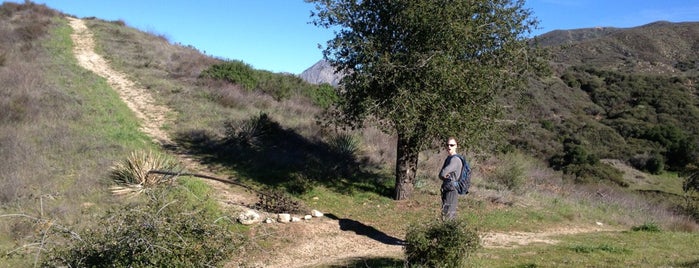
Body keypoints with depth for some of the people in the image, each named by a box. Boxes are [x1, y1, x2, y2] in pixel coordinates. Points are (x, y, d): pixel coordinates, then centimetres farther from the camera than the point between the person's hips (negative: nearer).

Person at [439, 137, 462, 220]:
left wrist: (444, 175, -1)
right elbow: (440, 175, 13)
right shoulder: (448, 158, 16)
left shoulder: (455, 159, -15)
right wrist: (445, 176, -7)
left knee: (447, 216, -11)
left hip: (451, 190, -10)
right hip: (446, 189, 10)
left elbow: (442, 173, -21)